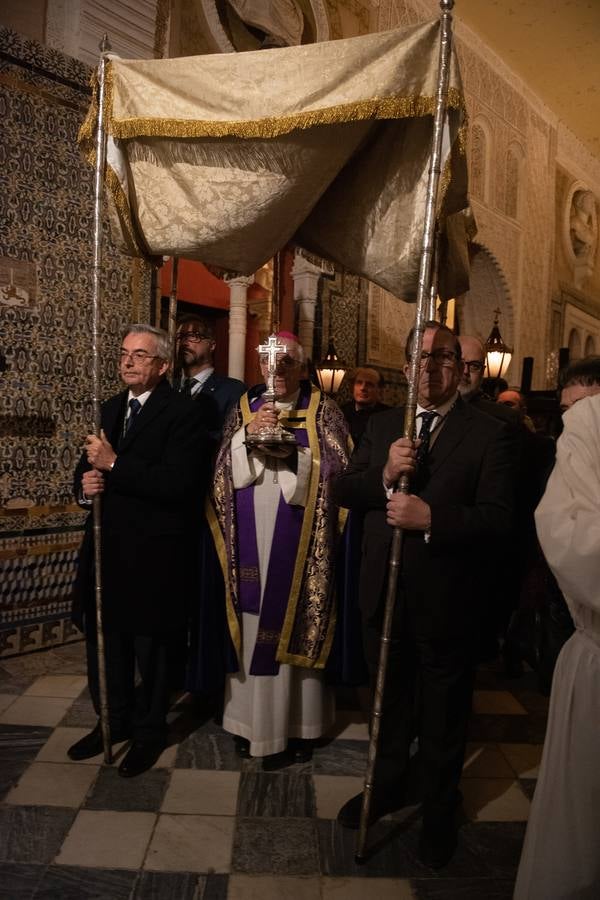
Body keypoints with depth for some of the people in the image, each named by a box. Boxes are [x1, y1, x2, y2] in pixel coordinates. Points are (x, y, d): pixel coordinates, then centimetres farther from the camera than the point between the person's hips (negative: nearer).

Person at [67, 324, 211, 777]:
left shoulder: (183, 412, -12)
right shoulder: (112, 407, 12)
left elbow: (178, 483, -23)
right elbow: (89, 464, 18)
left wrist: (113, 463, -22)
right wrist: (85, 482, -5)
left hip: (153, 555, -7)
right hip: (107, 547, 7)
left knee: (150, 646, 10)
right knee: (104, 641, 18)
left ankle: (150, 731, 32)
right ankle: (114, 721, 40)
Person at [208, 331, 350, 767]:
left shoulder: (323, 409, 2)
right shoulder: (244, 408, 10)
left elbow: (334, 470, -7)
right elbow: (226, 472, 2)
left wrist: (287, 449, -16)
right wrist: (248, 434, -13)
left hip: (297, 540, -3)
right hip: (251, 539, 3)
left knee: (292, 626, 2)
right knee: (252, 627, 8)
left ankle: (294, 723, 17)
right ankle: (251, 717, 25)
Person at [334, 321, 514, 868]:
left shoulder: (489, 434, -10)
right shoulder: (382, 427, 5)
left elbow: (498, 516, -18)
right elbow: (342, 490, -1)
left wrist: (432, 516, -31)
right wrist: (384, 475, -20)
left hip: (446, 602, -4)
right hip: (383, 594, 4)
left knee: (444, 714, 17)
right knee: (390, 701, 24)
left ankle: (440, 808, 41)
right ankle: (388, 785, 48)